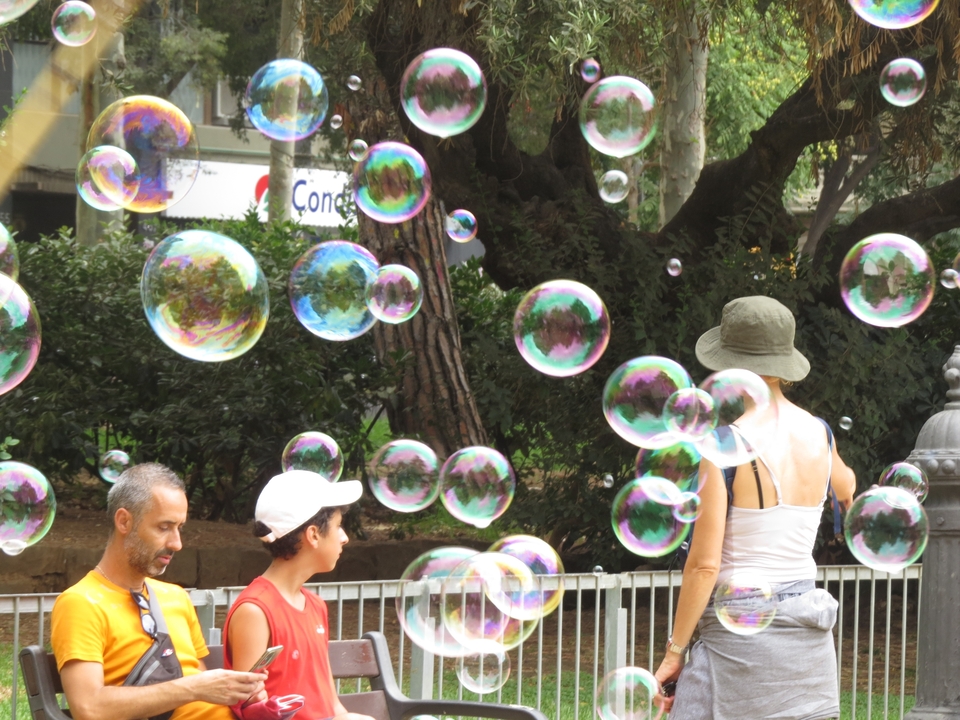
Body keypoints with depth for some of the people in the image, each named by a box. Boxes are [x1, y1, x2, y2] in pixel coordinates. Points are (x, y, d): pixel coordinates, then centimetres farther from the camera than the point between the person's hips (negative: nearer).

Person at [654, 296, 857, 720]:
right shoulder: (818, 435, 5)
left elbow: (705, 564, -13)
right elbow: (843, 488, 31)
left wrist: (674, 652, -5)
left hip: (740, 631, -6)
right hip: (809, 636, 6)